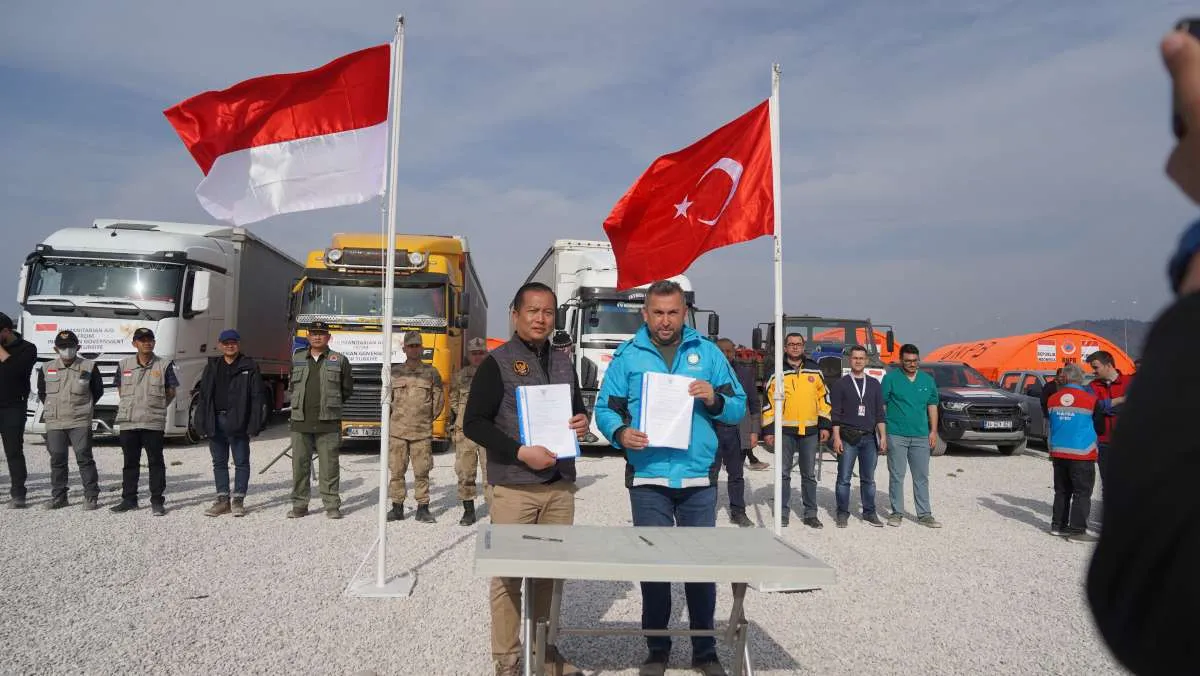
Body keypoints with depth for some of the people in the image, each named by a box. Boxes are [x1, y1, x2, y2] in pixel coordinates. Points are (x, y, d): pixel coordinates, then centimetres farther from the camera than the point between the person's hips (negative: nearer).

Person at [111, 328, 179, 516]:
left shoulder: (164, 365, -1)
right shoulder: (124, 365, 8)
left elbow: (171, 393, 5)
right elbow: (120, 390, 18)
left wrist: (156, 407, 3)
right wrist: (132, 406, 9)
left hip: (154, 423, -3)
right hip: (128, 422, 3)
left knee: (156, 463, 1)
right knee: (130, 463, 12)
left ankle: (157, 501, 7)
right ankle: (129, 499, 23)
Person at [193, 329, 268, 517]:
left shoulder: (250, 367, 0)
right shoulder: (211, 367, 13)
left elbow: (258, 397, -5)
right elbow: (202, 396, 13)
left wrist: (254, 424, -13)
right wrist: (201, 424, 5)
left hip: (238, 422, -5)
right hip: (215, 422, 5)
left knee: (241, 462, 1)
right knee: (219, 463, 10)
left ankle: (238, 500, 9)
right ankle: (222, 500, 17)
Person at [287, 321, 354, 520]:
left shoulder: (339, 360, 4)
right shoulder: (296, 359, 11)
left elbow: (347, 389, 10)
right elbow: (292, 386, 22)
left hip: (328, 423, -2)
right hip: (300, 421, 2)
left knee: (329, 465, 0)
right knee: (299, 464, 5)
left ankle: (332, 505, 8)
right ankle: (299, 505, 16)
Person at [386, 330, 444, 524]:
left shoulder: (431, 373, 4)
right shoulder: (394, 372, 8)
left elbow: (439, 400, 9)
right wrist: (397, 417, 12)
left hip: (422, 432, -1)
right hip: (397, 431, 1)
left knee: (421, 472, 1)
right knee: (396, 471, 4)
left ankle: (423, 509, 10)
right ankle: (397, 508, 15)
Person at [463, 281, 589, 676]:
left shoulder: (562, 362, 12)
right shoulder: (497, 362, -5)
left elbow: (578, 408, 23)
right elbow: (473, 424, -8)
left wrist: (582, 422, -1)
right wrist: (520, 452, -17)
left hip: (560, 485, 5)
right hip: (514, 487, -5)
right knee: (509, 573, 2)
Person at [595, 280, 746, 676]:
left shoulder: (708, 353, 7)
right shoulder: (627, 356, 4)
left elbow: (739, 407, 6)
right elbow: (604, 409, 2)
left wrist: (714, 399, -15)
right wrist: (620, 432, -18)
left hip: (699, 478, 1)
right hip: (648, 478, -1)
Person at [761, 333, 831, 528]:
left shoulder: (815, 371, 6)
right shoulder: (777, 372, 0)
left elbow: (824, 398, 10)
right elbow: (768, 402, 1)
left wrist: (825, 425, 5)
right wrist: (768, 430, -4)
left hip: (810, 430, 2)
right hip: (785, 430, -2)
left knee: (809, 474, 9)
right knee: (784, 473, 6)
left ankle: (810, 513, 18)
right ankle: (783, 512, 15)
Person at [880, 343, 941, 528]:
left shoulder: (927, 380, 10)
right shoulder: (891, 378, -3)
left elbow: (932, 406, 15)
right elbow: (882, 405, -2)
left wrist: (933, 431, 9)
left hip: (921, 436, 4)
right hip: (896, 435, -4)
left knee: (922, 476, 8)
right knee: (896, 476, 2)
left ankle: (924, 514, 15)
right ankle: (897, 512, 12)